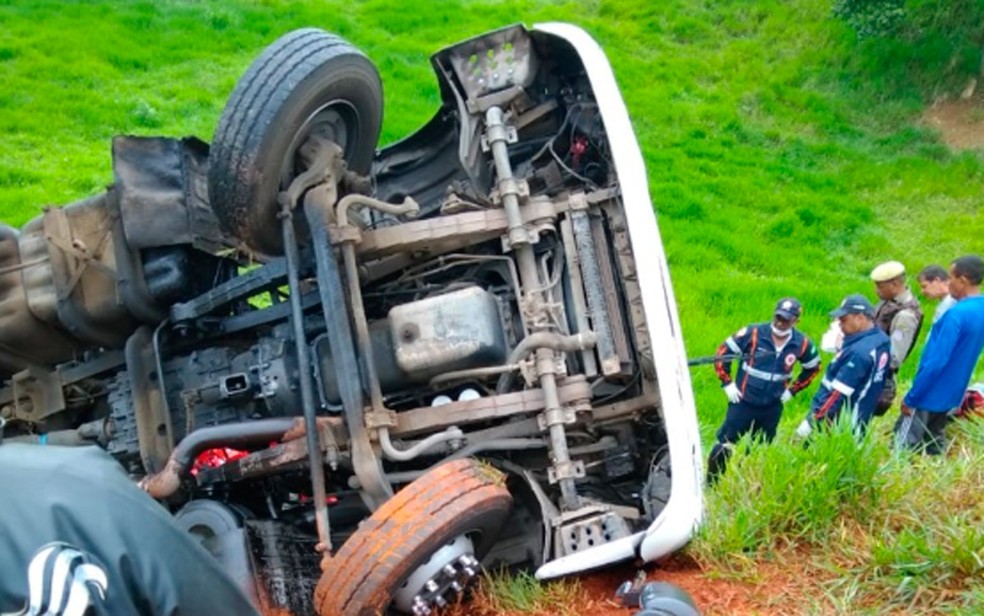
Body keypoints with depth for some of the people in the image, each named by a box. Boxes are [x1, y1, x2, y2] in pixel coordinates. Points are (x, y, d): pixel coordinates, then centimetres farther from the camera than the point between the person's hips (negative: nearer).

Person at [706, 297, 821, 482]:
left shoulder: (802, 343, -7)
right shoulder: (753, 333, -16)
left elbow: (813, 367, 13)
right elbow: (723, 352, -7)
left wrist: (793, 390, 7)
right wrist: (727, 383, -8)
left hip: (772, 408, 3)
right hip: (743, 402, -2)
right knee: (724, 446, 1)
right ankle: (710, 486, 16)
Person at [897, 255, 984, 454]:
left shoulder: (957, 314, -24)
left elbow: (936, 361, -25)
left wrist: (911, 398, -19)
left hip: (931, 394, -9)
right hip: (951, 394, 9)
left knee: (902, 447, -1)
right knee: (934, 444, 19)